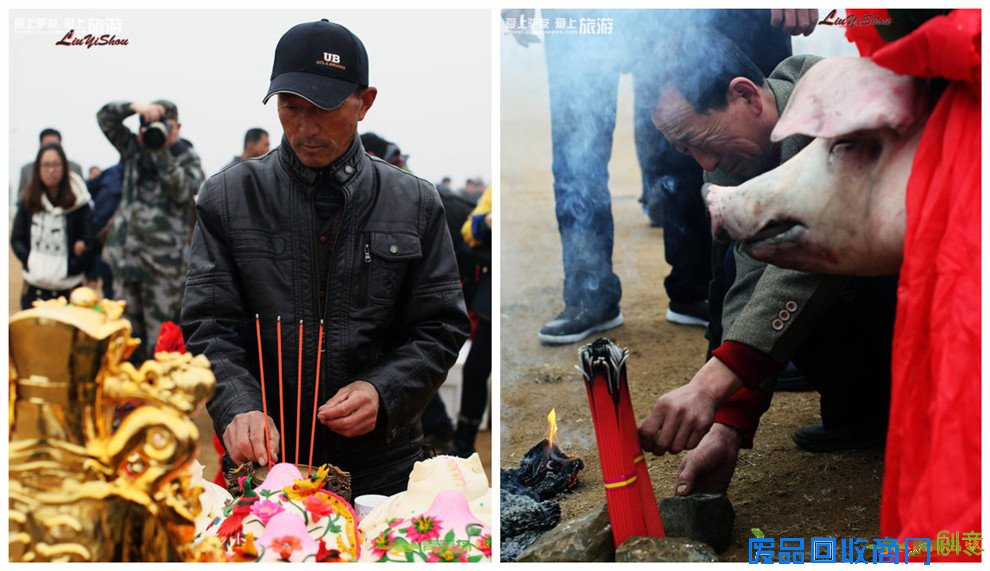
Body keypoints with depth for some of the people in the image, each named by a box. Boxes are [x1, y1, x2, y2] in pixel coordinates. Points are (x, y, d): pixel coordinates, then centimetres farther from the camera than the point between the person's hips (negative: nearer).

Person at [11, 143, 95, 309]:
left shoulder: (78, 202, -4)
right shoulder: (29, 201, 5)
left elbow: (88, 243, -4)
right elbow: (17, 239, 8)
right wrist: (29, 261, -7)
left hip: (68, 288, -3)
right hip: (34, 287, 3)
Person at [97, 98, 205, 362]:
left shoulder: (187, 157, 2)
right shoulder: (134, 147, 12)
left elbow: (183, 191, -14)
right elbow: (105, 117, 9)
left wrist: (161, 152, -18)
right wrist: (134, 106, -9)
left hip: (164, 258, -4)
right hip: (126, 252, 4)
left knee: (160, 334, -4)